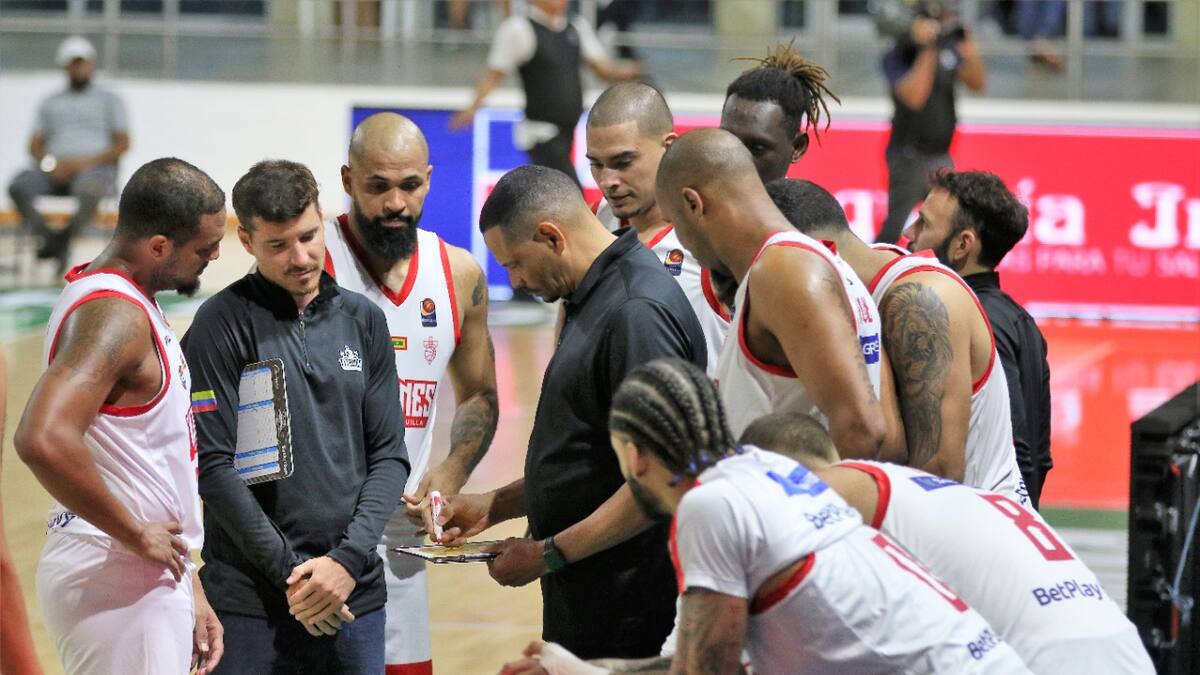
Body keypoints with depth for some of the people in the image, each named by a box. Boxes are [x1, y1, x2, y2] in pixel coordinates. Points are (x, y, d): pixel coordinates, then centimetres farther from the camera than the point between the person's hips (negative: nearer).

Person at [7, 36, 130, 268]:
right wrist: (50, 164, -8)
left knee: (89, 190, -41)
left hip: (96, 168, -3)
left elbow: (123, 144, 4)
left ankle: (62, 238, -18)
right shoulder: (50, 103, 24)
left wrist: (87, 162, -11)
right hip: (54, 169, 3)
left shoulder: (109, 100, 16)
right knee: (18, 187, -30)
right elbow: (35, 145, 15)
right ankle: (49, 237, -19)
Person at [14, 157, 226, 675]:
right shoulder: (114, 316, -18)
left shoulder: (131, 302, 14)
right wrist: (136, 534, -21)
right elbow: (43, 440, -34)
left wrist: (188, 592, 18)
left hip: (147, 575, 10)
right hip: (116, 579, -10)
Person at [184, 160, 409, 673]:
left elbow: (389, 455, 8)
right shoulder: (222, 323, -4)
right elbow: (213, 466, -8)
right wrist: (290, 571, -11)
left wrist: (350, 558, -7)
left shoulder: (363, 320, 10)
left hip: (355, 592, 4)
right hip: (249, 598, -4)